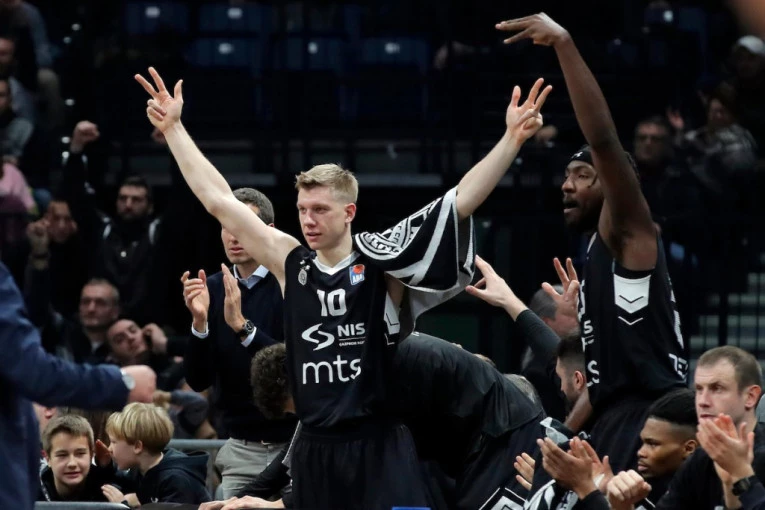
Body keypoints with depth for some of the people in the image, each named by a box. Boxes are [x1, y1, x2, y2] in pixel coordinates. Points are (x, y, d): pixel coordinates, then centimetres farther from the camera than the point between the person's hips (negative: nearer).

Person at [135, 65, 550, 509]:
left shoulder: (380, 261, -4)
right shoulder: (290, 264, 7)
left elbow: (460, 202, -11)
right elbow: (218, 200, 12)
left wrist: (512, 140, -20)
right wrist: (174, 128, 14)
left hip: (378, 447, -4)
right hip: (314, 450, 4)